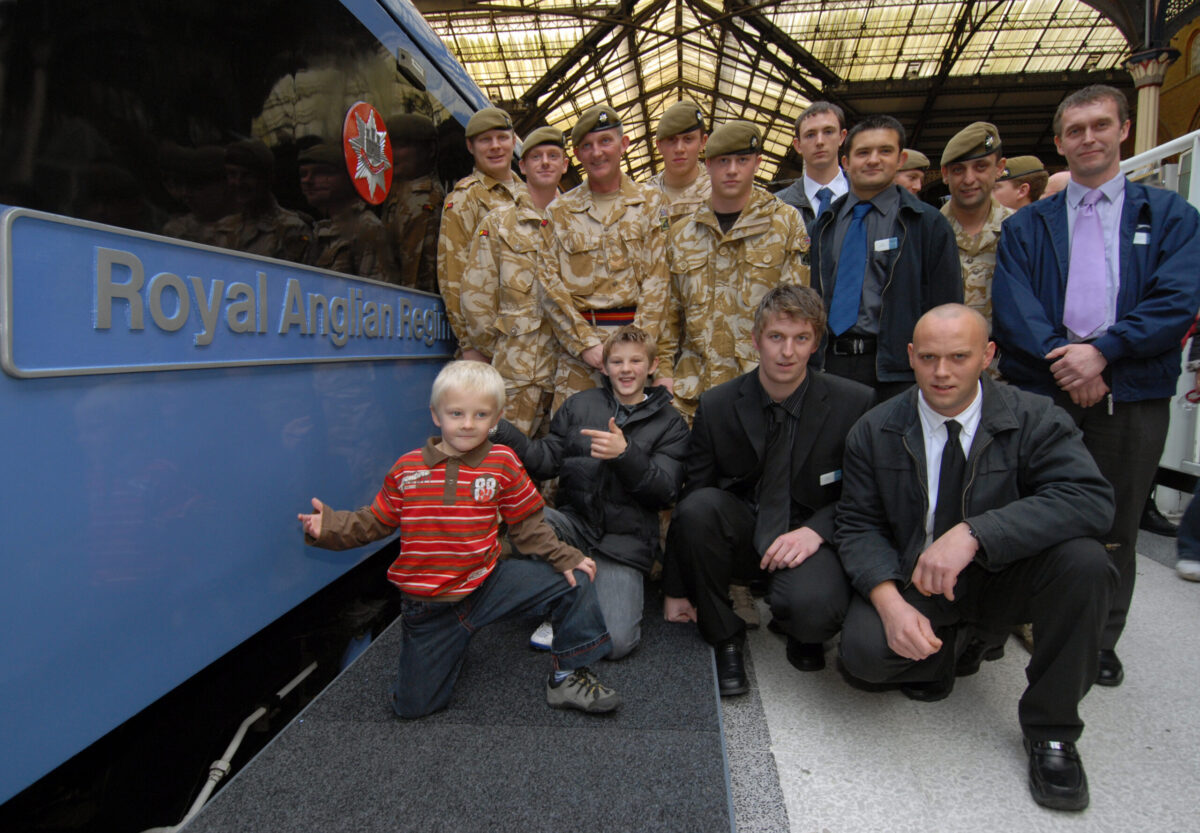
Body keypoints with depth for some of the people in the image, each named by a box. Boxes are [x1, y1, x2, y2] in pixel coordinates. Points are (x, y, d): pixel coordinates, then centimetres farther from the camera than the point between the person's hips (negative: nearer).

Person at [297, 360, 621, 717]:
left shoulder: (502, 463, -7)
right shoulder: (407, 468, -6)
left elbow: (526, 524, 1)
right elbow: (375, 522, 2)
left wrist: (564, 557, -7)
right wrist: (330, 527, -13)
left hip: (487, 583, 1)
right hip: (427, 606, 0)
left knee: (574, 581, -11)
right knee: (414, 705, 2)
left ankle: (569, 677, 8)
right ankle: (452, 642, 31)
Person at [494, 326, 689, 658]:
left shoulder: (669, 423, 4)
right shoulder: (579, 405, 10)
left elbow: (666, 491, -6)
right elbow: (546, 461, 5)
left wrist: (625, 455, -23)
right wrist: (500, 431, -11)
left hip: (624, 541, -2)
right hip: (574, 521, 3)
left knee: (615, 642, -21)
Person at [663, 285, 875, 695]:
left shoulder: (855, 403, -9)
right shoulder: (717, 405, -5)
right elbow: (691, 496, 0)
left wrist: (816, 530, -20)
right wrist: (676, 589, 1)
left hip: (808, 536, -2)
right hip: (741, 533, 2)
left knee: (814, 607, -34)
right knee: (699, 506, -31)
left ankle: (801, 631, 8)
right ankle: (724, 637, -8)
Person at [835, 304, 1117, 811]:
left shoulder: (1034, 420, -10)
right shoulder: (875, 432, -6)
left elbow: (1091, 499, -25)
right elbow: (859, 526, -6)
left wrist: (974, 533, -37)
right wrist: (890, 601, -26)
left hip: (1003, 574, 1)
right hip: (912, 577, 0)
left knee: (1084, 560, -30)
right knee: (863, 651, -28)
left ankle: (1050, 727, -8)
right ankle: (938, 650, 11)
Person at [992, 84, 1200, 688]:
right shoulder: (1025, 226, 12)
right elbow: (1012, 307, -1)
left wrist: (1102, 350, -17)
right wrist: (1062, 359, -15)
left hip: (1133, 394, 0)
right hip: (1042, 388, 0)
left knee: (1114, 525, 8)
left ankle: (1100, 643, 24)